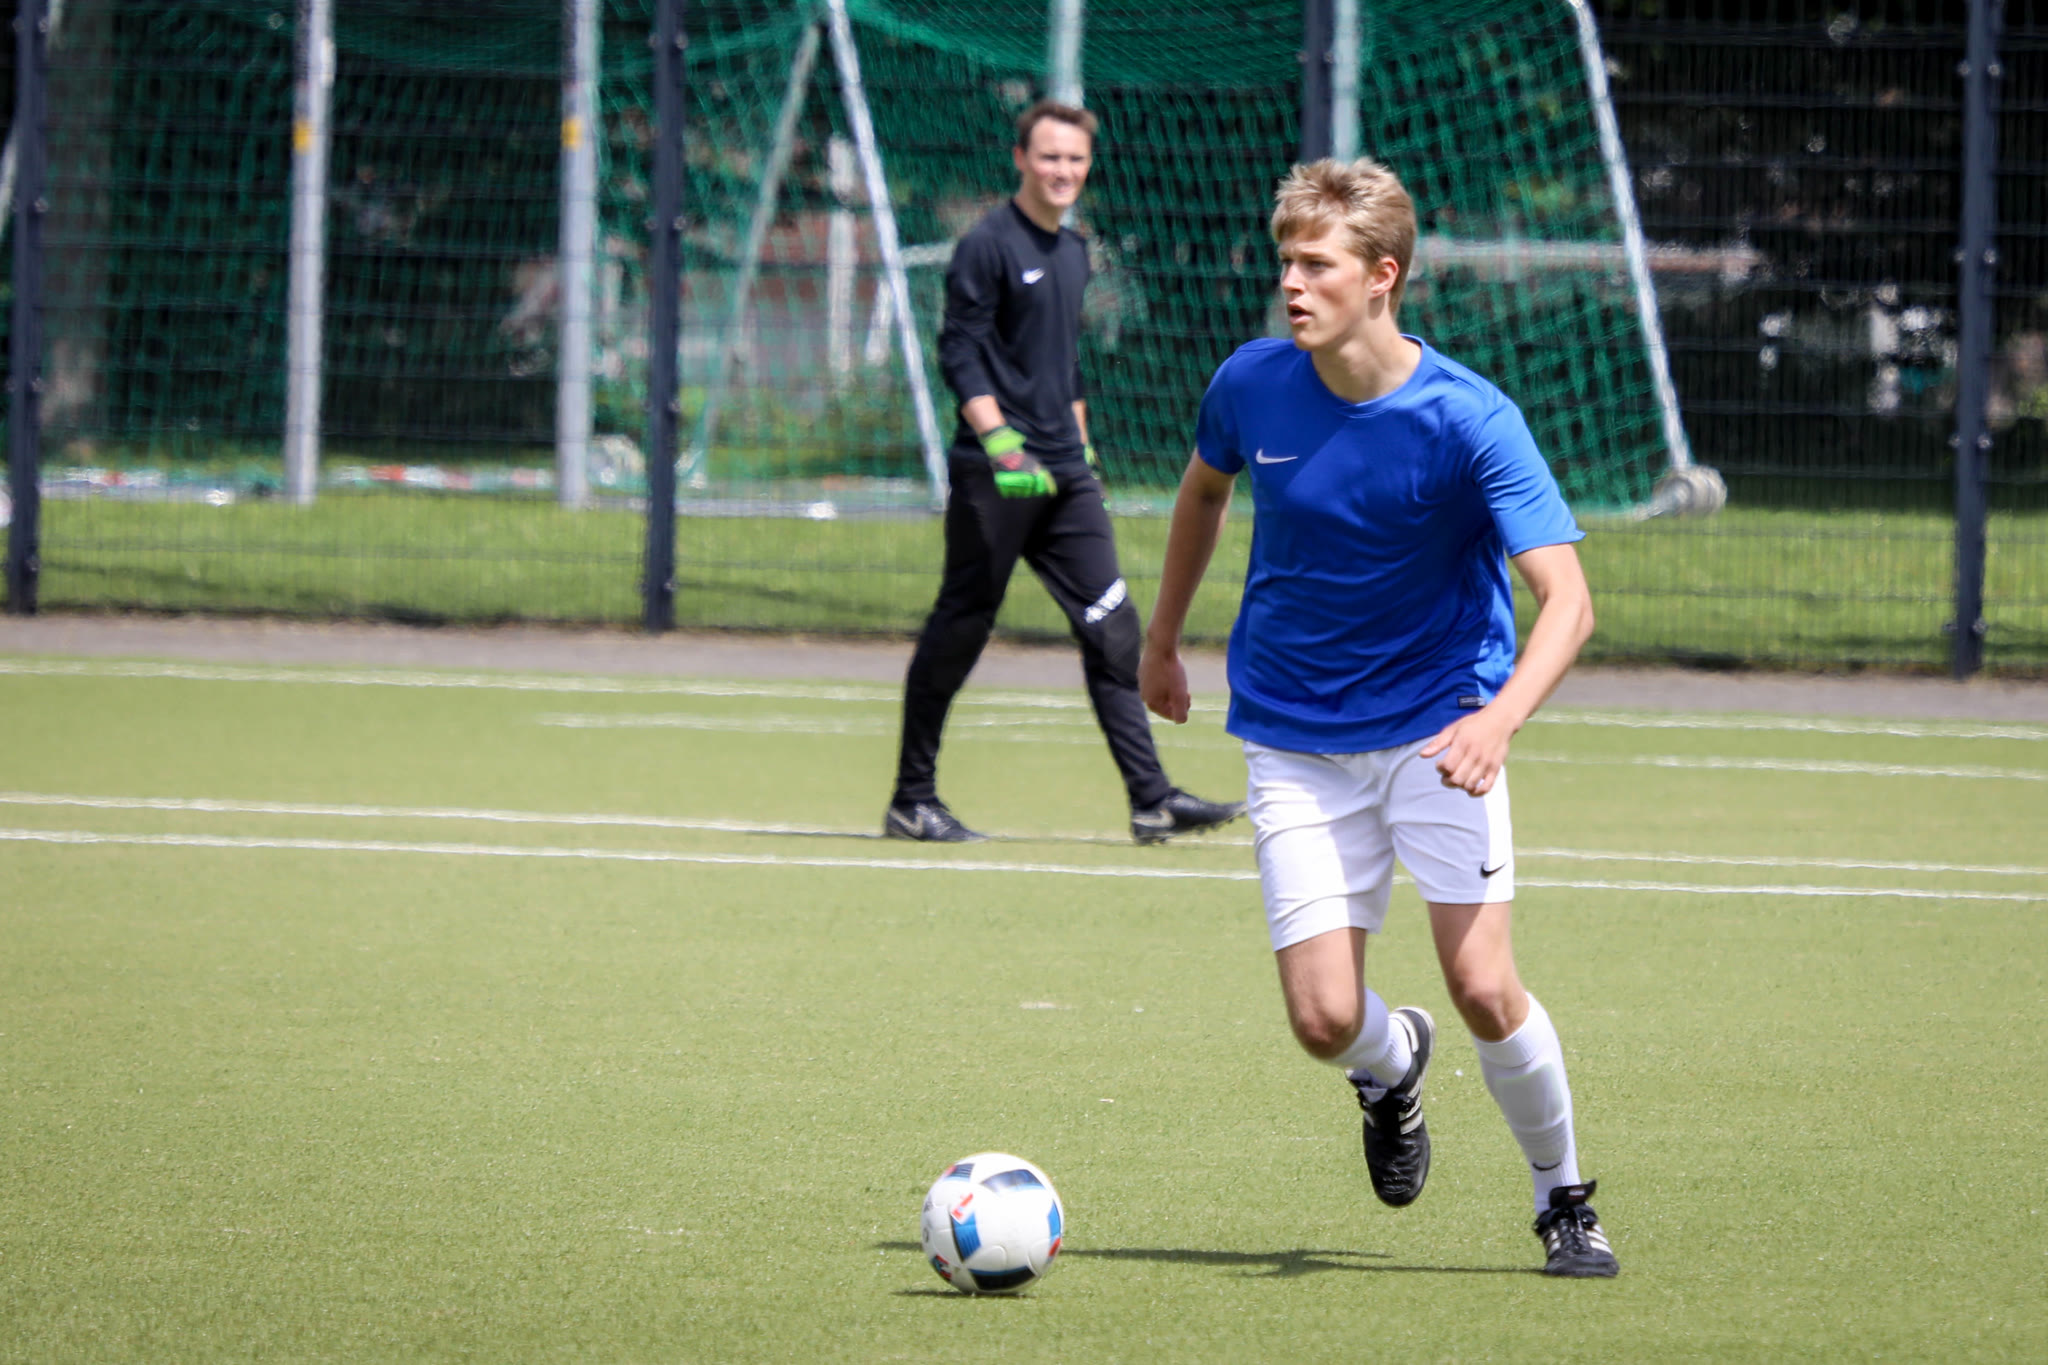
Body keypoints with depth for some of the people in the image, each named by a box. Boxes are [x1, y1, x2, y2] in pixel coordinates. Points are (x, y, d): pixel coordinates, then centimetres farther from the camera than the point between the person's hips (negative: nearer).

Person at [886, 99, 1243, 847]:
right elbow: (959, 352, -14)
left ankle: (1152, 799, -3)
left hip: (1064, 476, 7)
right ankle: (912, 799, 10)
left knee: (1112, 628, 0)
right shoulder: (988, 245, -8)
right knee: (958, 632, 0)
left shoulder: (1073, 252, 16)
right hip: (992, 477, -7)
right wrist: (999, 441, -24)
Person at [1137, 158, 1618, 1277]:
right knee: (1326, 1020, -8)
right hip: (1295, 740, 3)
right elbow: (1204, 487, 18)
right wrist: (1162, 638, 26)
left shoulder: (1470, 421, -18)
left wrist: (1498, 720, -40)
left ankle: (1563, 1200, 10)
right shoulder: (1252, 384, -6)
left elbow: (1566, 601, -23)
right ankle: (1393, 1065, 30)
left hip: (1435, 726, -3)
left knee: (1483, 988, -15)